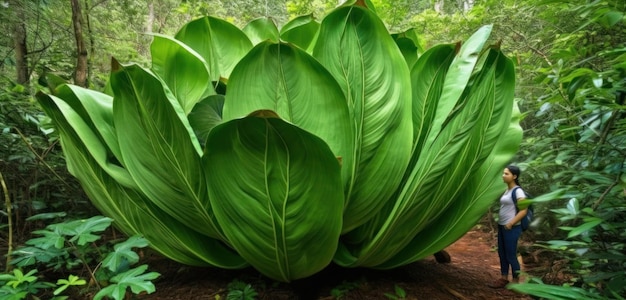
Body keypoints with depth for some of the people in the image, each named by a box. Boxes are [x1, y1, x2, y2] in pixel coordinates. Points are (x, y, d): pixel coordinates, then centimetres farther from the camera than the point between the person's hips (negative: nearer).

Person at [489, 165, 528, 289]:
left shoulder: (518, 191, -12)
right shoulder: (507, 190, 12)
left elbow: (524, 210, -18)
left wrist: (511, 223, -19)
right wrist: (500, 223, 13)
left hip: (511, 228, -8)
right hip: (502, 226, 8)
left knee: (511, 255, 0)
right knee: (502, 253, 13)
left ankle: (516, 282, 14)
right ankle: (503, 279, 24)